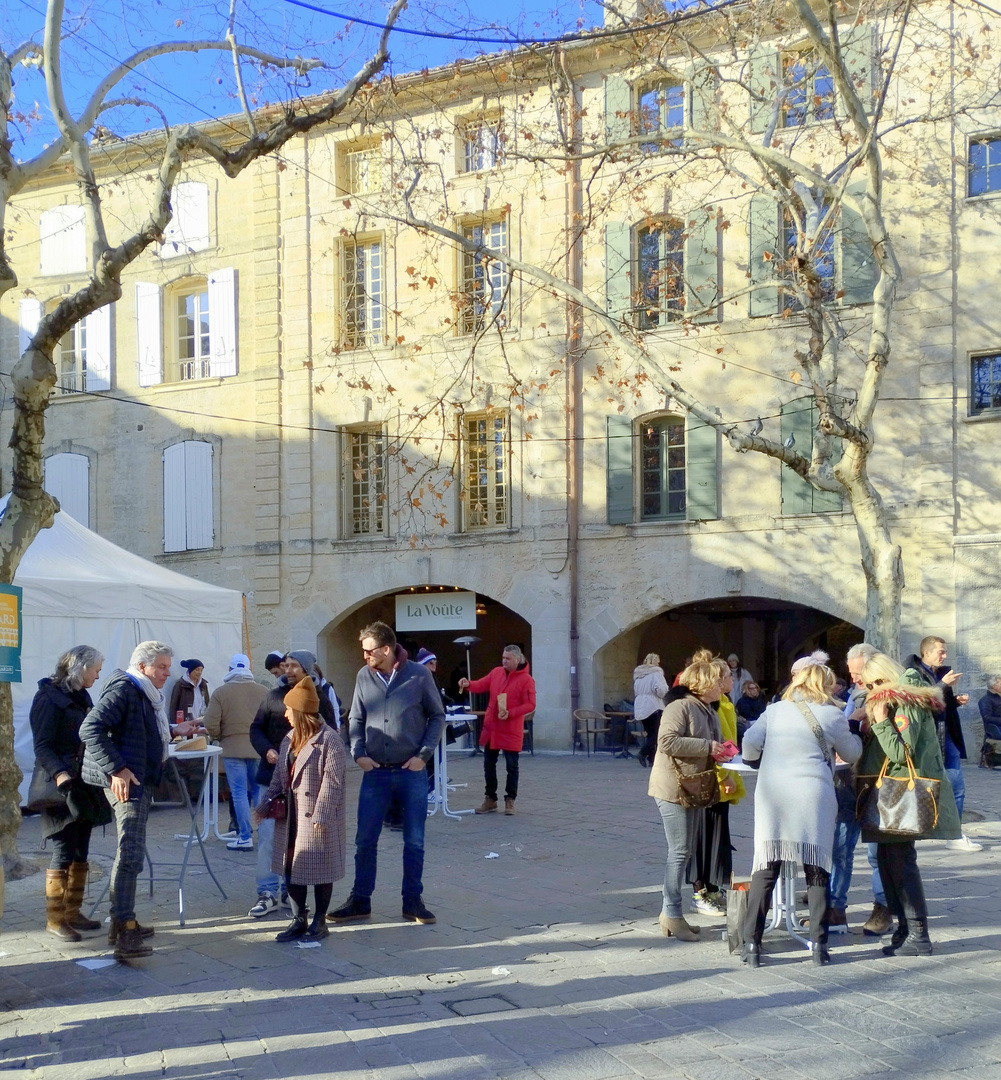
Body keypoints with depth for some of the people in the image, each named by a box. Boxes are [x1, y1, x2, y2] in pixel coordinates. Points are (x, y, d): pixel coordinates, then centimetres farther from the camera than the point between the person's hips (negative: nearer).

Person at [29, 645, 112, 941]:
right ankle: (54, 919, 1)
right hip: (64, 786, -8)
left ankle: (72, 913, 16)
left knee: (80, 853, 9)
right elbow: (42, 747, -15)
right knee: (64, 853, -7)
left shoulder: (81, 697, 16)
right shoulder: (49, 697, -9)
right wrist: (60, 774, -28)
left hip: (84, 785, 8)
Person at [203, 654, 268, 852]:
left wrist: (221, 737, 9)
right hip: (259, 748, 3)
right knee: (259, 792, 12)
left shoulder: (221, 692, -6)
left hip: (233, 748, -3)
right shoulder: (262, 691, 0)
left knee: (239, 793, 1)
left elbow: (210, 724, -10)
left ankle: (245, 838, 1)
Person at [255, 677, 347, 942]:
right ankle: (299, 920, 22)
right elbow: (279, 775, 16)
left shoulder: (329, 740, -15)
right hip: (291, 815, 8)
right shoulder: (290, 739, 10)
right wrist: (266, 803, 7)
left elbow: (333, 781, -18)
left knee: (319, 869, 4)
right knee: (291, 867, 11)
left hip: (317, 817, -8)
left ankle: (319, 922, 17)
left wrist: (321, 815, -20)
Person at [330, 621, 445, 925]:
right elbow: (356, 720, 8)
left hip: (412, 772, -2)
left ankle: (413, 901, 19)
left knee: (414, 841, 7)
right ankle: (360, 901, 18)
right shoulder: (364, 677, 0)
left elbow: (437, 716, 1)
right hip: (375, 772, 2)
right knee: (365, 840, 5)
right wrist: (358, 753, -5)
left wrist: (423, 754, -7)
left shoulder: (419, 675, -7)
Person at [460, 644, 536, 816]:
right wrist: (468, 684, -13)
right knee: (489, 764, 11)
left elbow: (530, 705, -13)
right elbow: (481, 685, 7)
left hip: (511, 730, -5)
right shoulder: (496, 672, 6)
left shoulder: (526, 679, -10)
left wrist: (511, 713, -23)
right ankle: (490, 799, 22)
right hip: (491, 727, 5)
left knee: (511, 766, 3)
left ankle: (510, 800, 15)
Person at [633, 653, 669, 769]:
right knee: (656, 733, -7)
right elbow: (661, 689, -17)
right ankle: (643, 753, -24)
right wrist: (663, 694, 2)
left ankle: (651, 759, 9)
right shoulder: (656, 673, -7)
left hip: (640, 708, 7)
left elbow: (635, 692, 23)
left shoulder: (638, 674, 16)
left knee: (650, 733, 12)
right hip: (653, 707, -7)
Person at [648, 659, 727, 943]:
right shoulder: (680, 707, -14)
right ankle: (672, 916, 0)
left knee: (681, 852, 13)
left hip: (690, 789, 10)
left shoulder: (708, 713, 16)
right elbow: (667, 741, -25)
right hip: (673, 788, -10)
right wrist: (707, 746, -23)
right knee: (679, 852, -7)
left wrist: (720, 751, 7)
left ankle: (670, 913, 22)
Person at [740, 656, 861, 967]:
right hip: (813, 798, -1)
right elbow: (851, 754, 17)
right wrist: (855, 732, 37)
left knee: (765, 869, 4)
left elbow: (749, 747, 1)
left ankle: (752, 944, 3)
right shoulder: (832, 715, 4)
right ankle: (819, 944, 9)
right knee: (816, 870, 9)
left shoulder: (774, 711, 7)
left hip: (772, 796, 1)